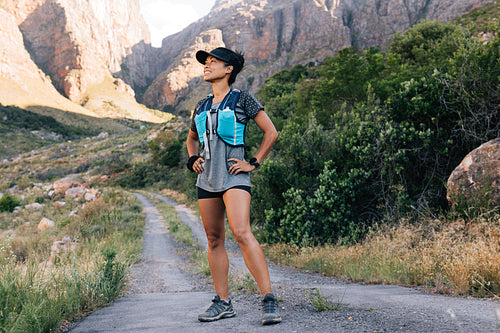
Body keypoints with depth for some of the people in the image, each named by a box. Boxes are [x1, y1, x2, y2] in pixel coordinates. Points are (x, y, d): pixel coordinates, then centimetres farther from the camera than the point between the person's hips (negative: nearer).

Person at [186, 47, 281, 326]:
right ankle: (223, 302, 15)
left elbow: (271, 132, 0)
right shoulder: (202, 107, 16)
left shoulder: (243, 99, 0)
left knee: (242, 232, -22)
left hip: (233, 176, -6)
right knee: (214, 240, 6)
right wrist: (192, 159, 14)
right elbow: (192, 138, 33)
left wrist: (254, 164, -5)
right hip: (207, 178, 6)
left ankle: (269, 300, -19)